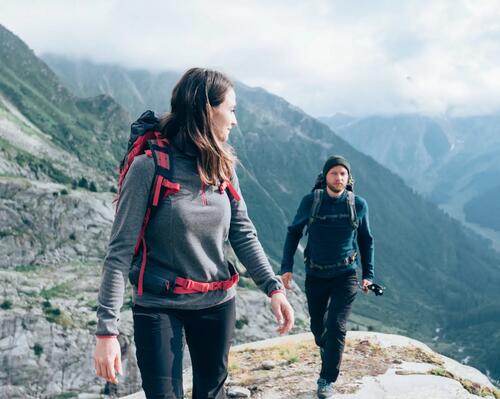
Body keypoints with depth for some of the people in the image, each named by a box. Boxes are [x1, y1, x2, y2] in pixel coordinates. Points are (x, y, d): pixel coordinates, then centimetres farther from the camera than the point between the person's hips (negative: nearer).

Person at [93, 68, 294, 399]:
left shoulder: (222, 167, 1)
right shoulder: (150, 167, -17)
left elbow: (243, 234, 2)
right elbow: (121, 250, -18)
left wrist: (273, 286, -10)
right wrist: (107, 329, -21)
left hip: (217, 304, 5)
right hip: (160, 308, -5)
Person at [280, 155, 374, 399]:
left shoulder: (358, 205, -5)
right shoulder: (310, 202, -7)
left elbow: (366, 240, 8)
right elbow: (293, 233, 4)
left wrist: (368, 274, 6)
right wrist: (287, 267, -2)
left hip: (345, 276, -1)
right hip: (315, 276, 1)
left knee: (336, 326, -12)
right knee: (318, 327, 14)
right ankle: (327, 351, 48)